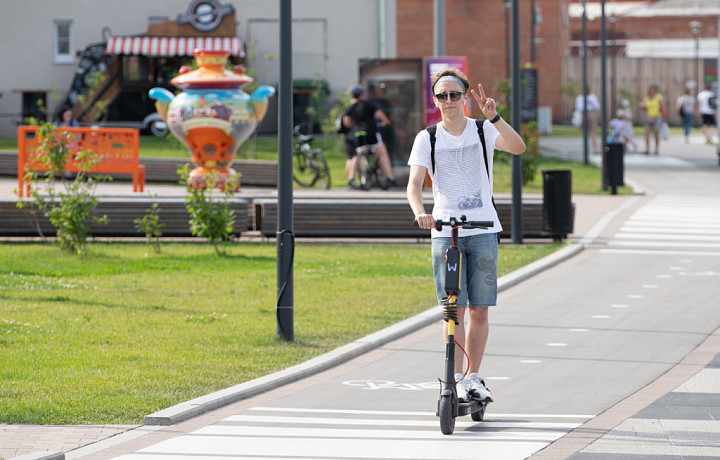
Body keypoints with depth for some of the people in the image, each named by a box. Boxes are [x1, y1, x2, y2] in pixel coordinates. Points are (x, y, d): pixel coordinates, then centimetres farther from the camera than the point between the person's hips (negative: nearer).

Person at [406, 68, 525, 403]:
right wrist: (419, 212, -26)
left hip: (483, 230, 0)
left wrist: (493, 117, -31)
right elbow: (414, 184, -6)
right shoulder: (427, 139, 4)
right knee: (454, 309, -6)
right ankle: (457, 379, -3)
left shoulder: (483, 131, 2)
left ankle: (473, 376, 15)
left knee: (479, 309, 3)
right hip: (444, 230, 0)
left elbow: (518, 148, -17)